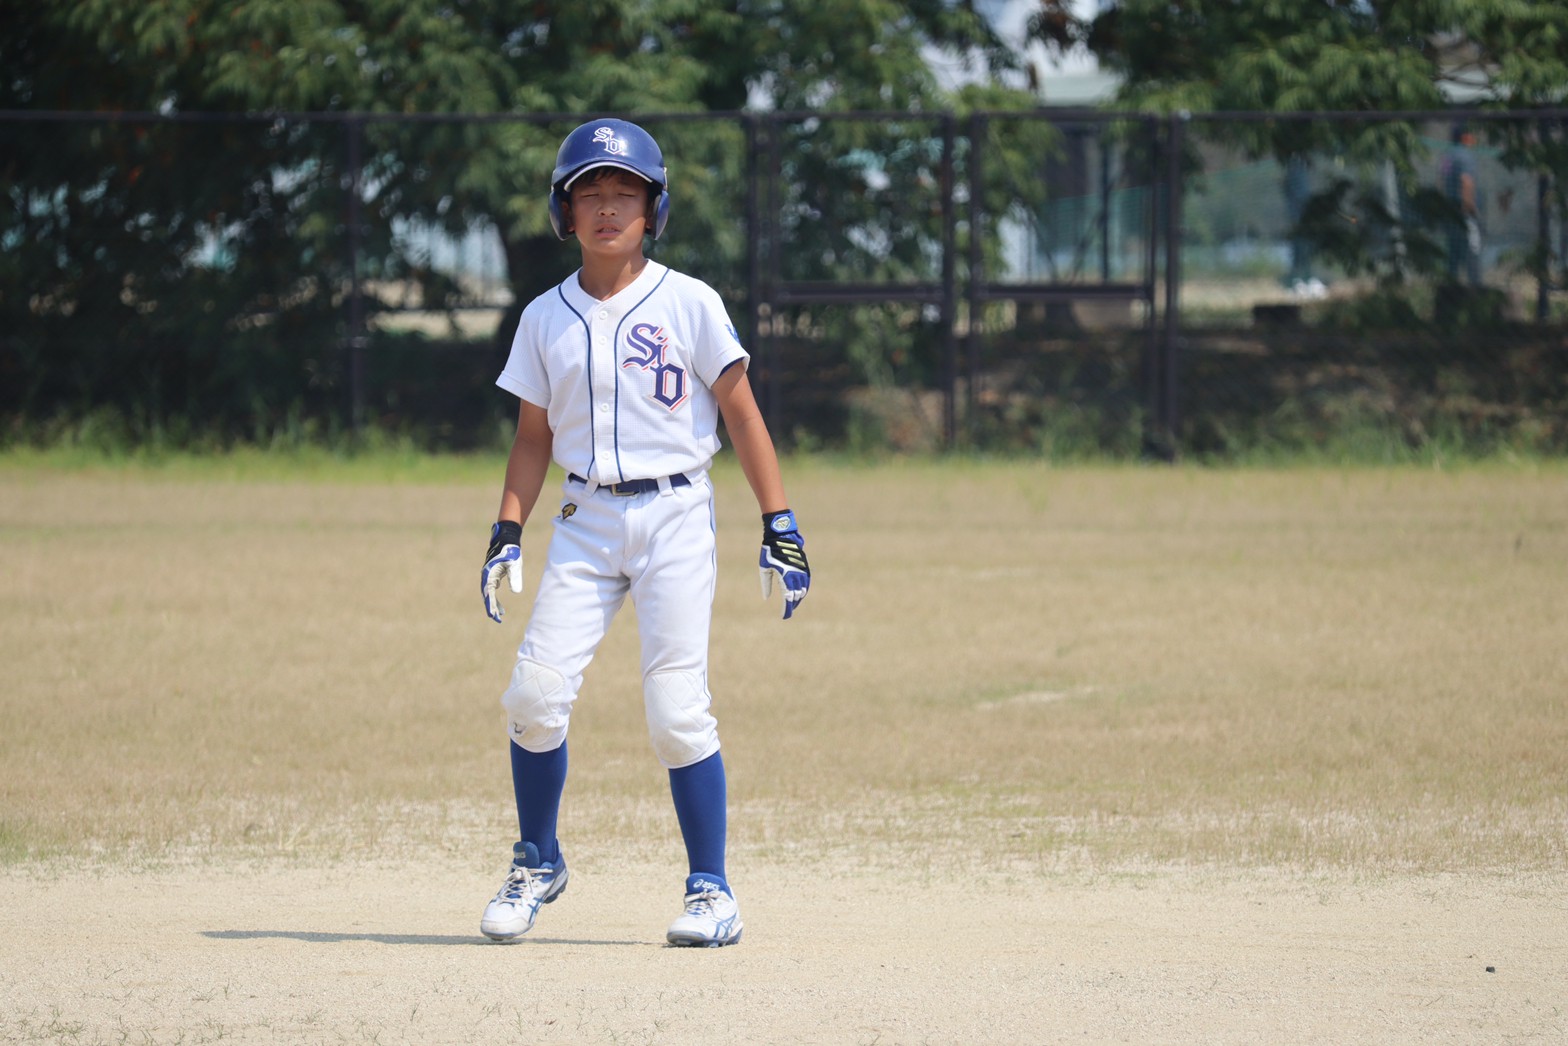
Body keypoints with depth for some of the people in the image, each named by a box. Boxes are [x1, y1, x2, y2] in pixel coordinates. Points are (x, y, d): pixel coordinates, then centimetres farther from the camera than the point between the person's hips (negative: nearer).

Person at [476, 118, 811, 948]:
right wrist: (507, 533, 3)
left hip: (675, 514, -3)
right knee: (536, 692, -9)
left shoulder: (688, 304, -1)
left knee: (678, 709, -10)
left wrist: (779, 526, -6)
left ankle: (711, 890, 0)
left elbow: (742, 415, -1)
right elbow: (534, 437, 14)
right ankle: (537, 863, 12)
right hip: (585, 520, 3)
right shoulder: (546, 318, 9)